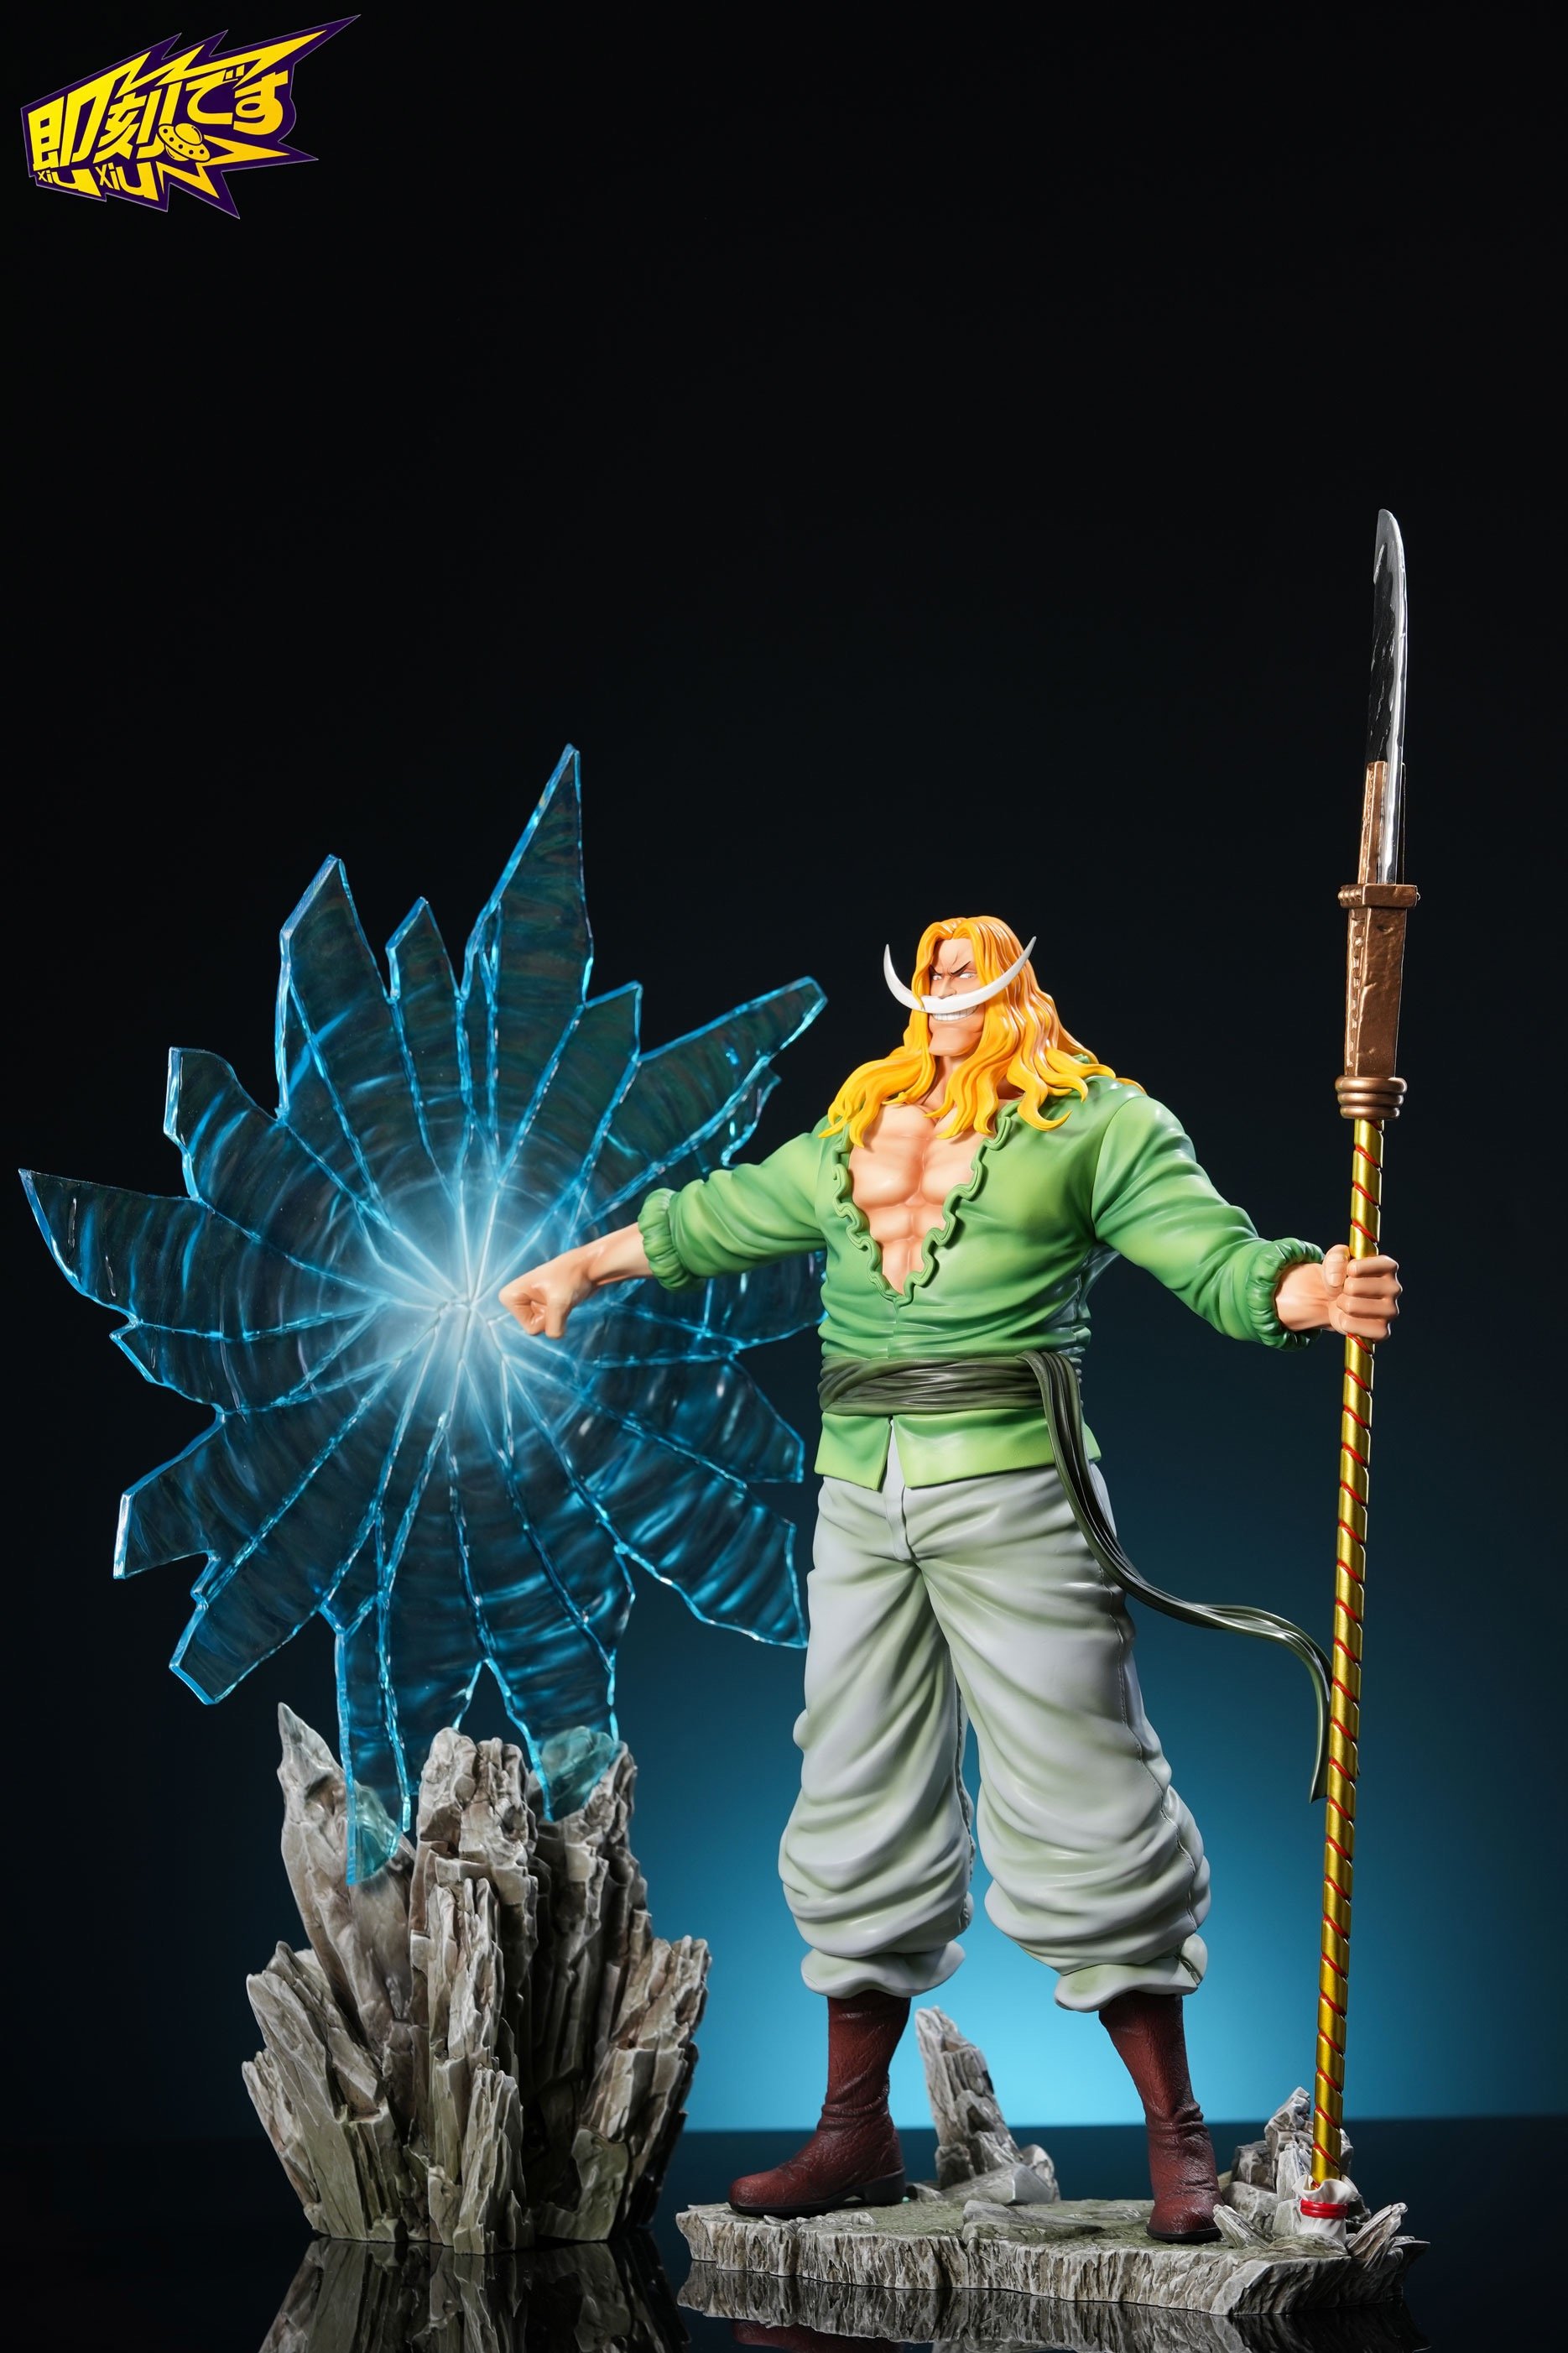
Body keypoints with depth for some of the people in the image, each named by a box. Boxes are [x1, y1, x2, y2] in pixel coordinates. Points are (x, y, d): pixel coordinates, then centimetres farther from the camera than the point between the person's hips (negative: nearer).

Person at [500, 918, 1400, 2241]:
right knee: (860, 1810, 9)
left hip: (1010, 1489, -6)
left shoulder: (1094, 1123, 2)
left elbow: (1209, 1252, -8)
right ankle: (858, 2133, 19)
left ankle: (1178, 2141, 0)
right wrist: (583, 1267, 37)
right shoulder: (859, 1128, 18)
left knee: (1081, 1800, -8)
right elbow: (723, 1218, 30)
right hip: (861, 1496, 6)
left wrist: (1313, 1291, -29)